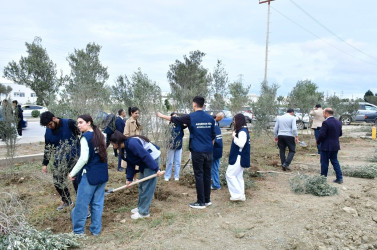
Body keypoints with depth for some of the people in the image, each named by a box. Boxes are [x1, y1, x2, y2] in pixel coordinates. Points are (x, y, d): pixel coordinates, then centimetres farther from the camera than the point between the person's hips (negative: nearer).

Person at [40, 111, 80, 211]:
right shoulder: (48, 131, 4)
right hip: (60, 161, 6)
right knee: (57, 181, 12)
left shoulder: (69, 123, -14)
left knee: (77, 181, -6)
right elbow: (48, 148, 13)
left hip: (74, 158, -6)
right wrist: (45, 163, 15)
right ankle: (67, 201, 35)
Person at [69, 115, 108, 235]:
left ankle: (78, 230, 17)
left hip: (89, 175, -7)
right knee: (97, 203, 13)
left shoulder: (85, 137, -12)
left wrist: (72, 173, -9)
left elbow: (84, 159, -18)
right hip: (103, 175, 7)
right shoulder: (100, 135, 9)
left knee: (81, 204, 7)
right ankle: (96, 229, 21)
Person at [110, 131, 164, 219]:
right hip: (144, 162, 10)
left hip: (152, 159, -10)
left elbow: (146, 156, -29)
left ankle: (143, 212, 5)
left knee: (147, 187, -4)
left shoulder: (132, 143, -27)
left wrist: (156, 169, -28)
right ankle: (141, 207, 31)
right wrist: (129, 178, 11)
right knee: (141, 186, 17)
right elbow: (130, 164, 11)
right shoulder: (124, 148, 4)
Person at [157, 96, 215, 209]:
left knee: (199, 176, 1)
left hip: (197, 151, -5)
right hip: (209, 151, 5)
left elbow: (174, 119, 5)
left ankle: (201, 202, 7)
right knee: (207, 175, 12)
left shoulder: (191, 117, -7)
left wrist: (162, 115, 20)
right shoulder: (210, 118, 6)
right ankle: (207, 200, 21)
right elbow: (213, 136, 12)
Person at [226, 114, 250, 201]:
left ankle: (237, 194, -3)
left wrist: (234, 137, -19)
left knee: (230, 174, -6)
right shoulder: (242, 130, 13)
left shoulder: (242, 131, -19)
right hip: (239, 158, 10)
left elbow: (241, 144, -29)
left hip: (239, 158, -10)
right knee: (238, 176, 14)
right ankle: (241, 195, 20)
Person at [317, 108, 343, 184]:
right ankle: (339, 178, 18)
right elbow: (340, 134, 12)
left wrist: (318, 142, -5)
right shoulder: (338, 122, 6)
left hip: (326, 147, -7)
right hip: (335, 146, 7)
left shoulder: (326, 123, -19)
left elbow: (322, 135, -21)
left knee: (324, 163, 4)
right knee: (335, 161, 17)